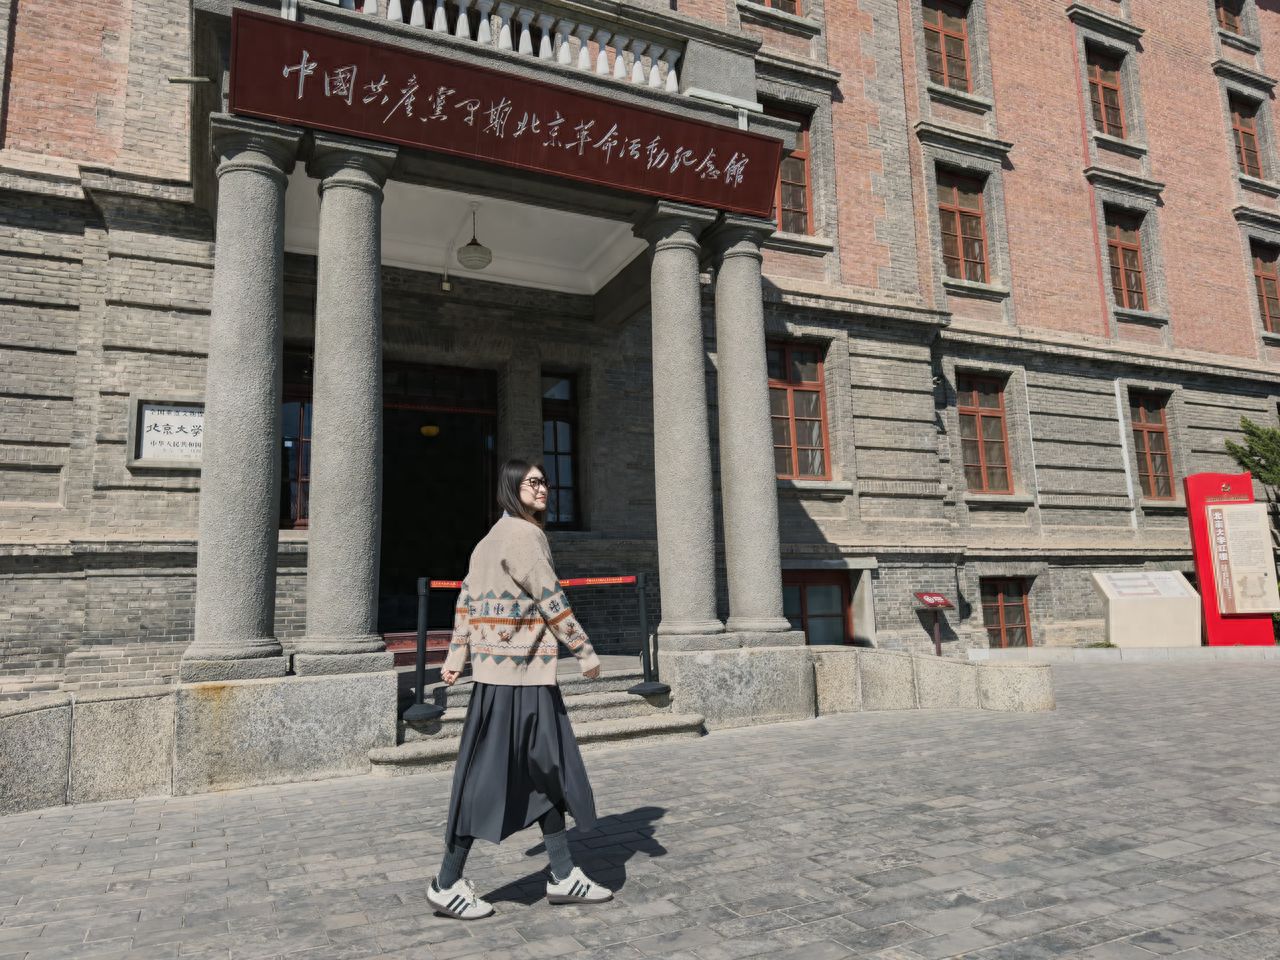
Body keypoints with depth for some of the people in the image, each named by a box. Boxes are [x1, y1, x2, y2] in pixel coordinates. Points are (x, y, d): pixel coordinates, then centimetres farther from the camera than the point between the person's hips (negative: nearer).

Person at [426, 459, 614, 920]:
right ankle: (447, 884, 14)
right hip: (514, 673, -10)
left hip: (528, 673, 10)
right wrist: (585, 651, -11)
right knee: (488, 776, 0)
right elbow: (550, 599, -16)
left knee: (549, 770, 13)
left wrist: (455, 657, 14)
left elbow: (467, 601, 15)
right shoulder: (521, 534, -13)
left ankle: (563, 876, 21)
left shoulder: (494, 537, 16)